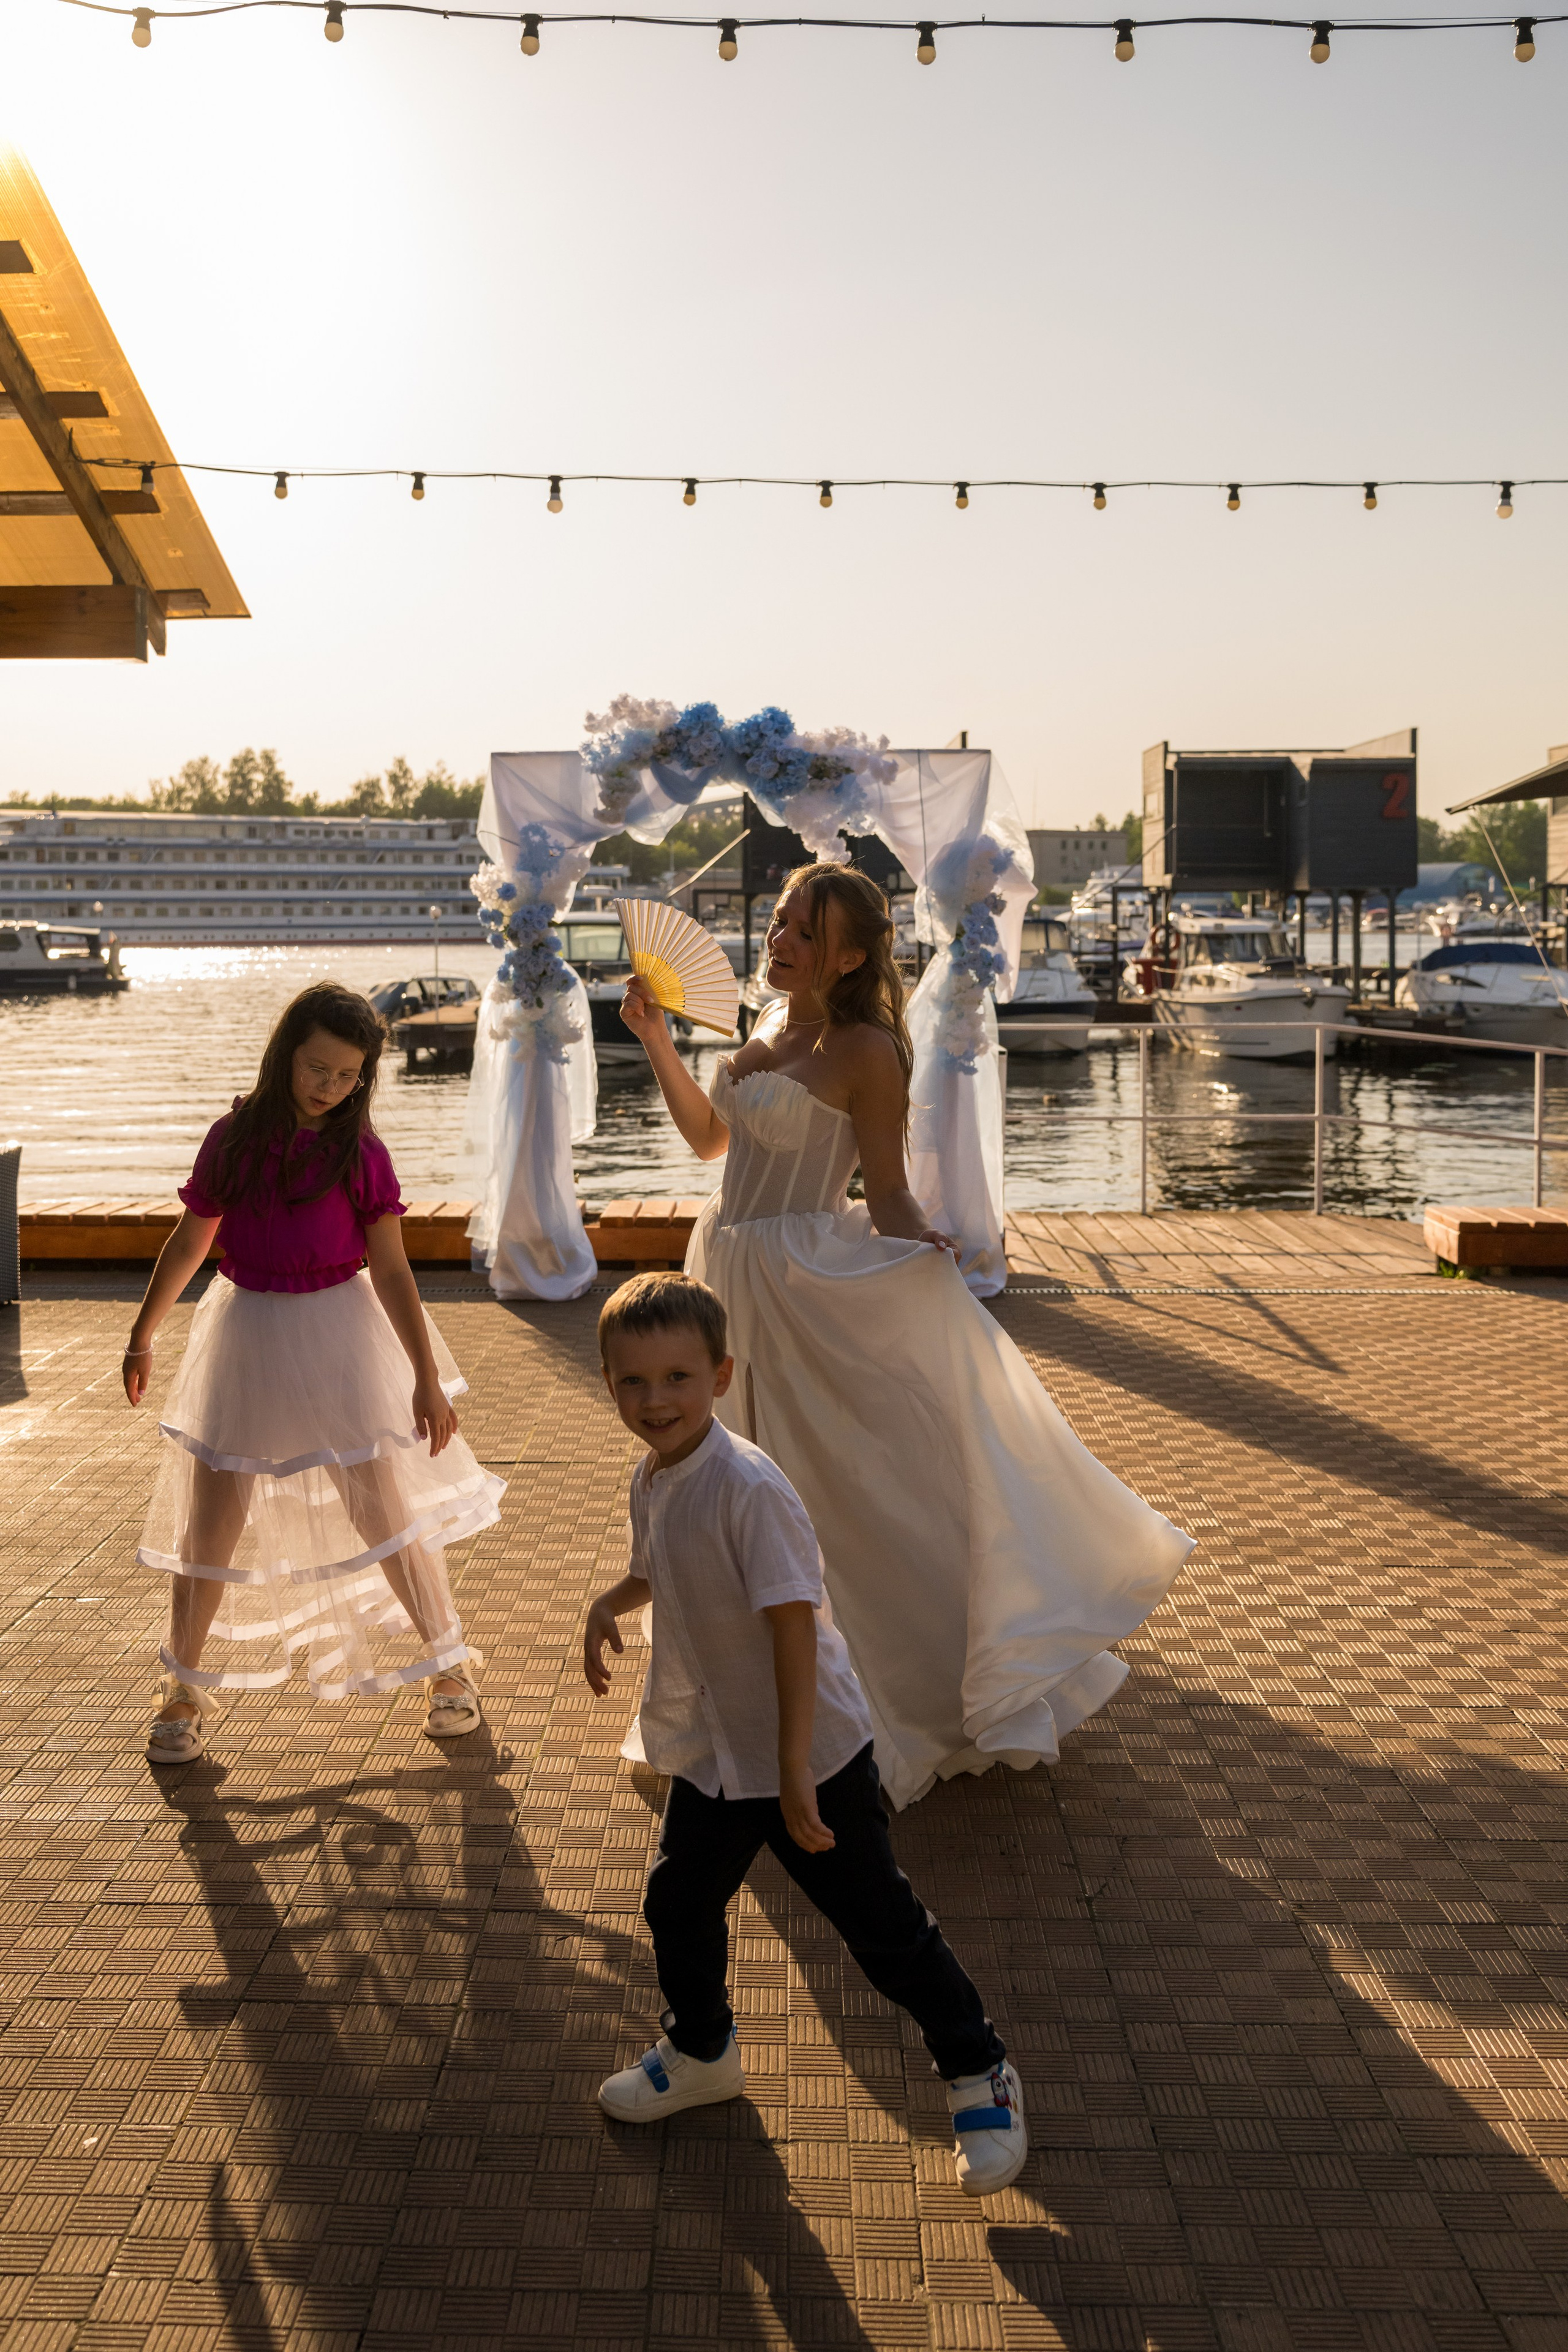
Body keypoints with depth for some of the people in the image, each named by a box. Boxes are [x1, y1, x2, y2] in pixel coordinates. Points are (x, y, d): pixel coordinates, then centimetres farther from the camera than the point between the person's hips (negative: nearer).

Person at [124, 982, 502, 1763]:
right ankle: (183, 1691, 24)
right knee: (211, 1521, 6)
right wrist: (141, 1338, 17)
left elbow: (390, 1270, -8)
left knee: (385, 1510, 2)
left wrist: (426, 1378, -13)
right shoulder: (233, 1139, -2)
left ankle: (450, 1667, 20)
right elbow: (188, 1243, 9)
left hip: (338, 1336, -2)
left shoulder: (360, 1153, -8)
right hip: (247, 1337, 2)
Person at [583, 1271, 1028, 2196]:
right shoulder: (652, 1480, -1)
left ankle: (981, 2075, 25)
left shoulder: (750, 1488, -27)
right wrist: (609, 1604, 0)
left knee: (882, 1924, 4)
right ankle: (702, 2052, 46)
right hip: (712, 1754, 8)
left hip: (810, 1754, -8)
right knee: (677, 1907, 19)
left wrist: (796, 1774, -26)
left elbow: (795, 1625, -27)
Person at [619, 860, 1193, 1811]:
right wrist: (657, 1042, 11)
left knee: (848, 1487, 0)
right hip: (735, 1274, 8)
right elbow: (710, 1137, 17)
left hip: (806, 1285, -8)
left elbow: (887, 1193, -14)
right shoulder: (771, 1027, 8)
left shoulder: (865, 1050, -14)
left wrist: (928, 1245, -33)